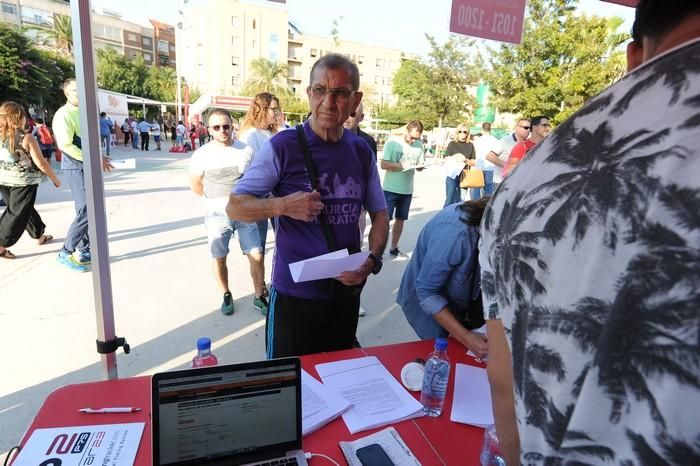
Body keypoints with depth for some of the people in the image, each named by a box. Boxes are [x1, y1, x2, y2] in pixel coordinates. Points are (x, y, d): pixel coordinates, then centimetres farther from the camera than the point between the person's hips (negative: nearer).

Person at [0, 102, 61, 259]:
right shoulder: (27, 138, -15)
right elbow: (41, 164, -15)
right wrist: (55, 179, -2)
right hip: (24, 182, -6)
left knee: (25, 210, 21)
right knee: (17, 214, 3)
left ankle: (39, 236, 35)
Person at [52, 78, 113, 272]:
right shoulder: (63, 115, -12)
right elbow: (66, 145, -20)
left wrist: (98, 158, 5)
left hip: (88, 168, 9)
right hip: (75, 168, -9)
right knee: (85, 212, -11)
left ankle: (85, 251, 22)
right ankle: (65, 253, 2)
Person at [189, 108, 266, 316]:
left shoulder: (245, 150, -1)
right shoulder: (202, 154, -3)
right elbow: (196, 185, 8)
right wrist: (217, 198, 9)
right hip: (217, 214, 0)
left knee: (257, 256, 0)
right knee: (219, 258, 8)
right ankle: (226, 295, 29)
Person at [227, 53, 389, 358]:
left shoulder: (362, 151, 1)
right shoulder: (282, 146, -12)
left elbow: (379, 214, 8)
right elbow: (235, 207, -8)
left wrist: (372, 260, -9)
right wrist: (283, 206, -26)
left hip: (346, 291, 4)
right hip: (294, 295, -4)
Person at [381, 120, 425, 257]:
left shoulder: (419, 145, 3)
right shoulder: (392, 142, -9)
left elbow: (420, 166, 7)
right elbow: (383, 164, -12)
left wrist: (419, 166, -16)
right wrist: (402, 165, -20)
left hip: (407, 189, 5)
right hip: (391, 188, -5)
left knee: (400, 219, 12)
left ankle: (394, 248, 25)